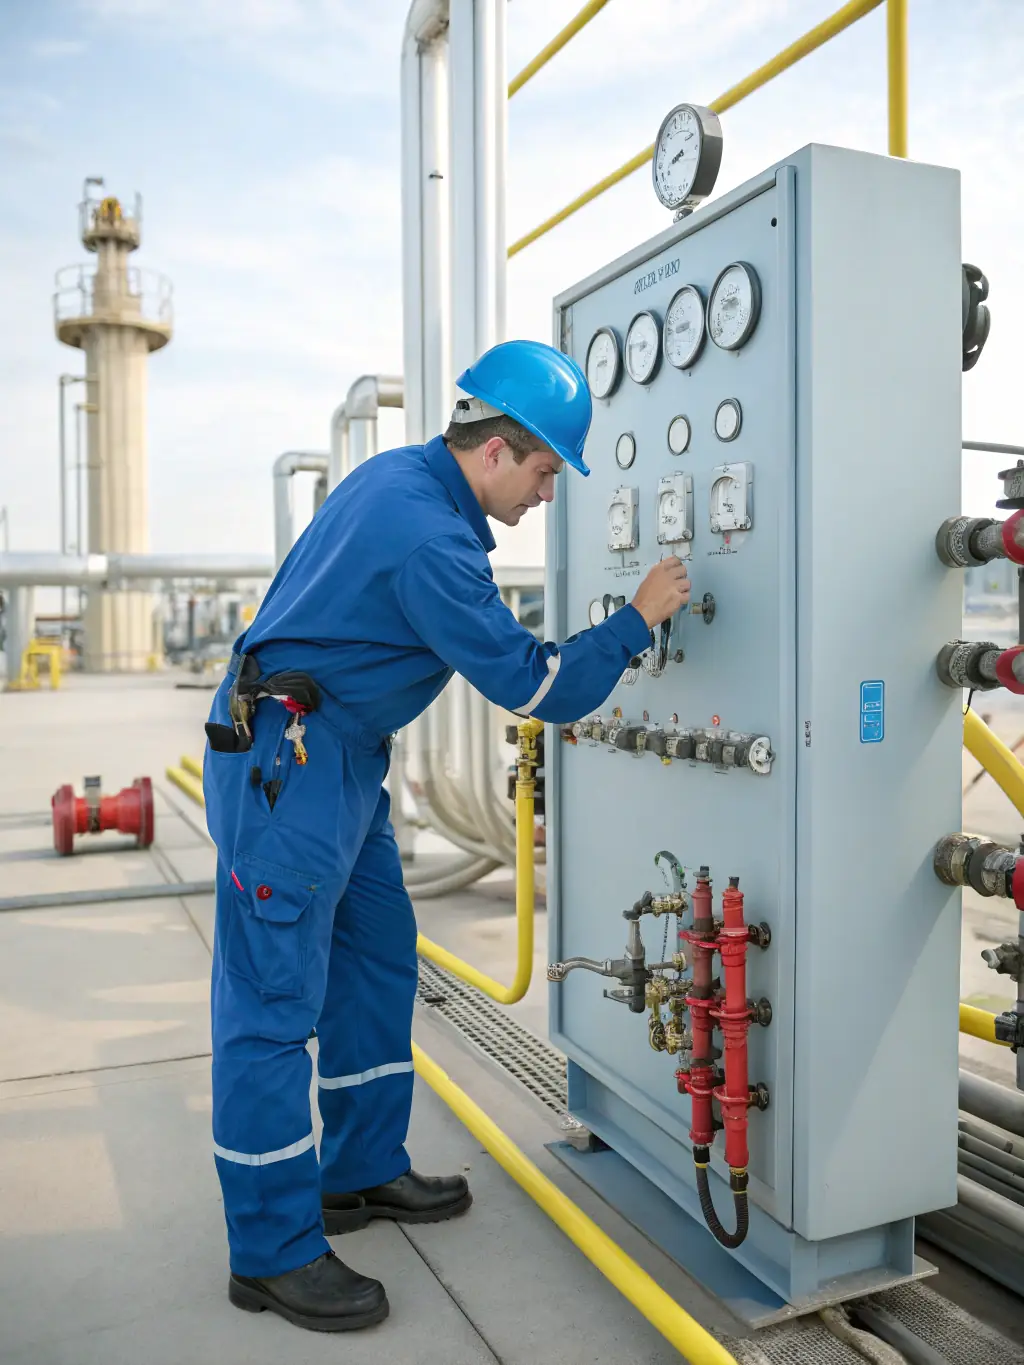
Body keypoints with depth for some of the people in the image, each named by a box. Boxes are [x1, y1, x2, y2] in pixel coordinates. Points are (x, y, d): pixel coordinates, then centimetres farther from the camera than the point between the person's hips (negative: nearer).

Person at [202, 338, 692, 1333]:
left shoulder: (398, 477, 9)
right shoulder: (429, 537, -23)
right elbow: (534, 686, -19)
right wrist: (637, 620, -8)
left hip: (338, 754, 11)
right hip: (283, 760, -11)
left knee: (377, 953, 16)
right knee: (276, 997, -3)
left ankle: (363, 1171, 31)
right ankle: (273, 1252, 11)